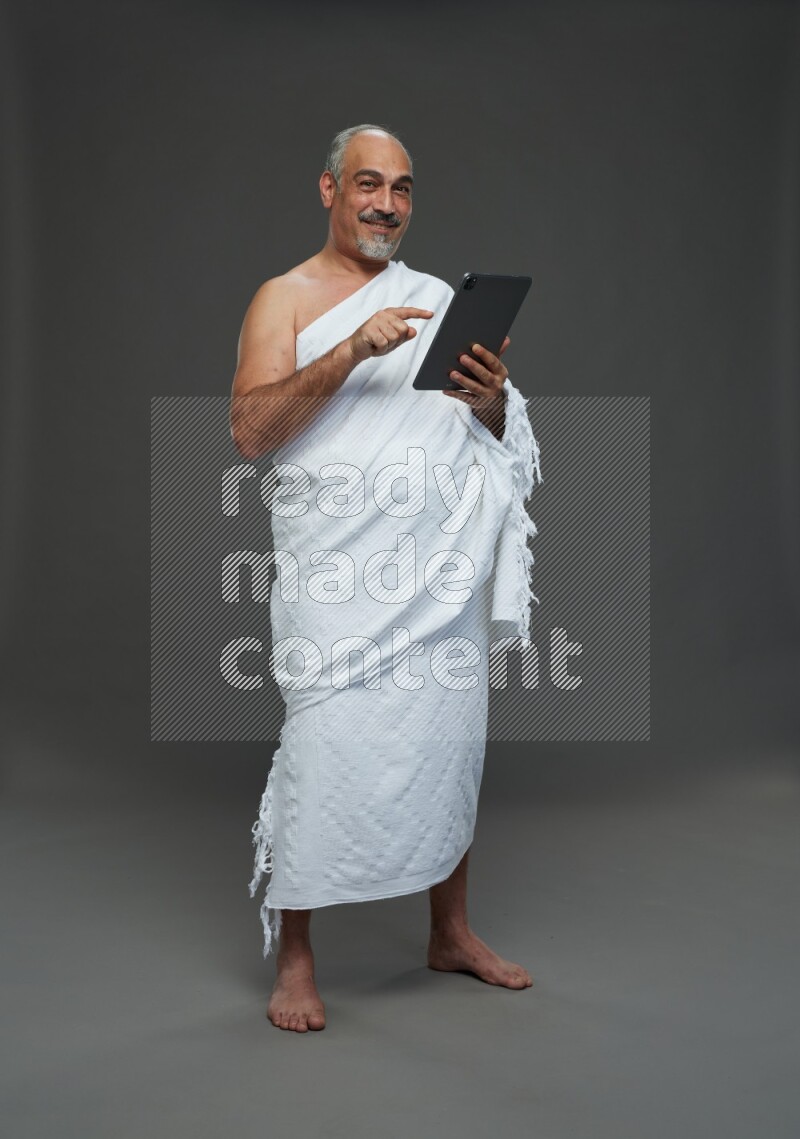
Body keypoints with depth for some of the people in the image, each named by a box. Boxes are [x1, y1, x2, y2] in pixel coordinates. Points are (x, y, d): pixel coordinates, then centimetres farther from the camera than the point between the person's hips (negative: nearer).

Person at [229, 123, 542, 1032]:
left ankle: (451, 932, 27)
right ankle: (294, 958, 9)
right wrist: (351, 352, -20)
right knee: (324, 749, -7)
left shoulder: (439, 299, 18)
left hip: (443, 568, 5)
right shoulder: (286, 298, 5)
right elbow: (250, 432, -10)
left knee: (450, 738, 9)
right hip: (339, 570, -4)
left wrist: (492, 400, -5)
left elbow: (499, 439, 18)